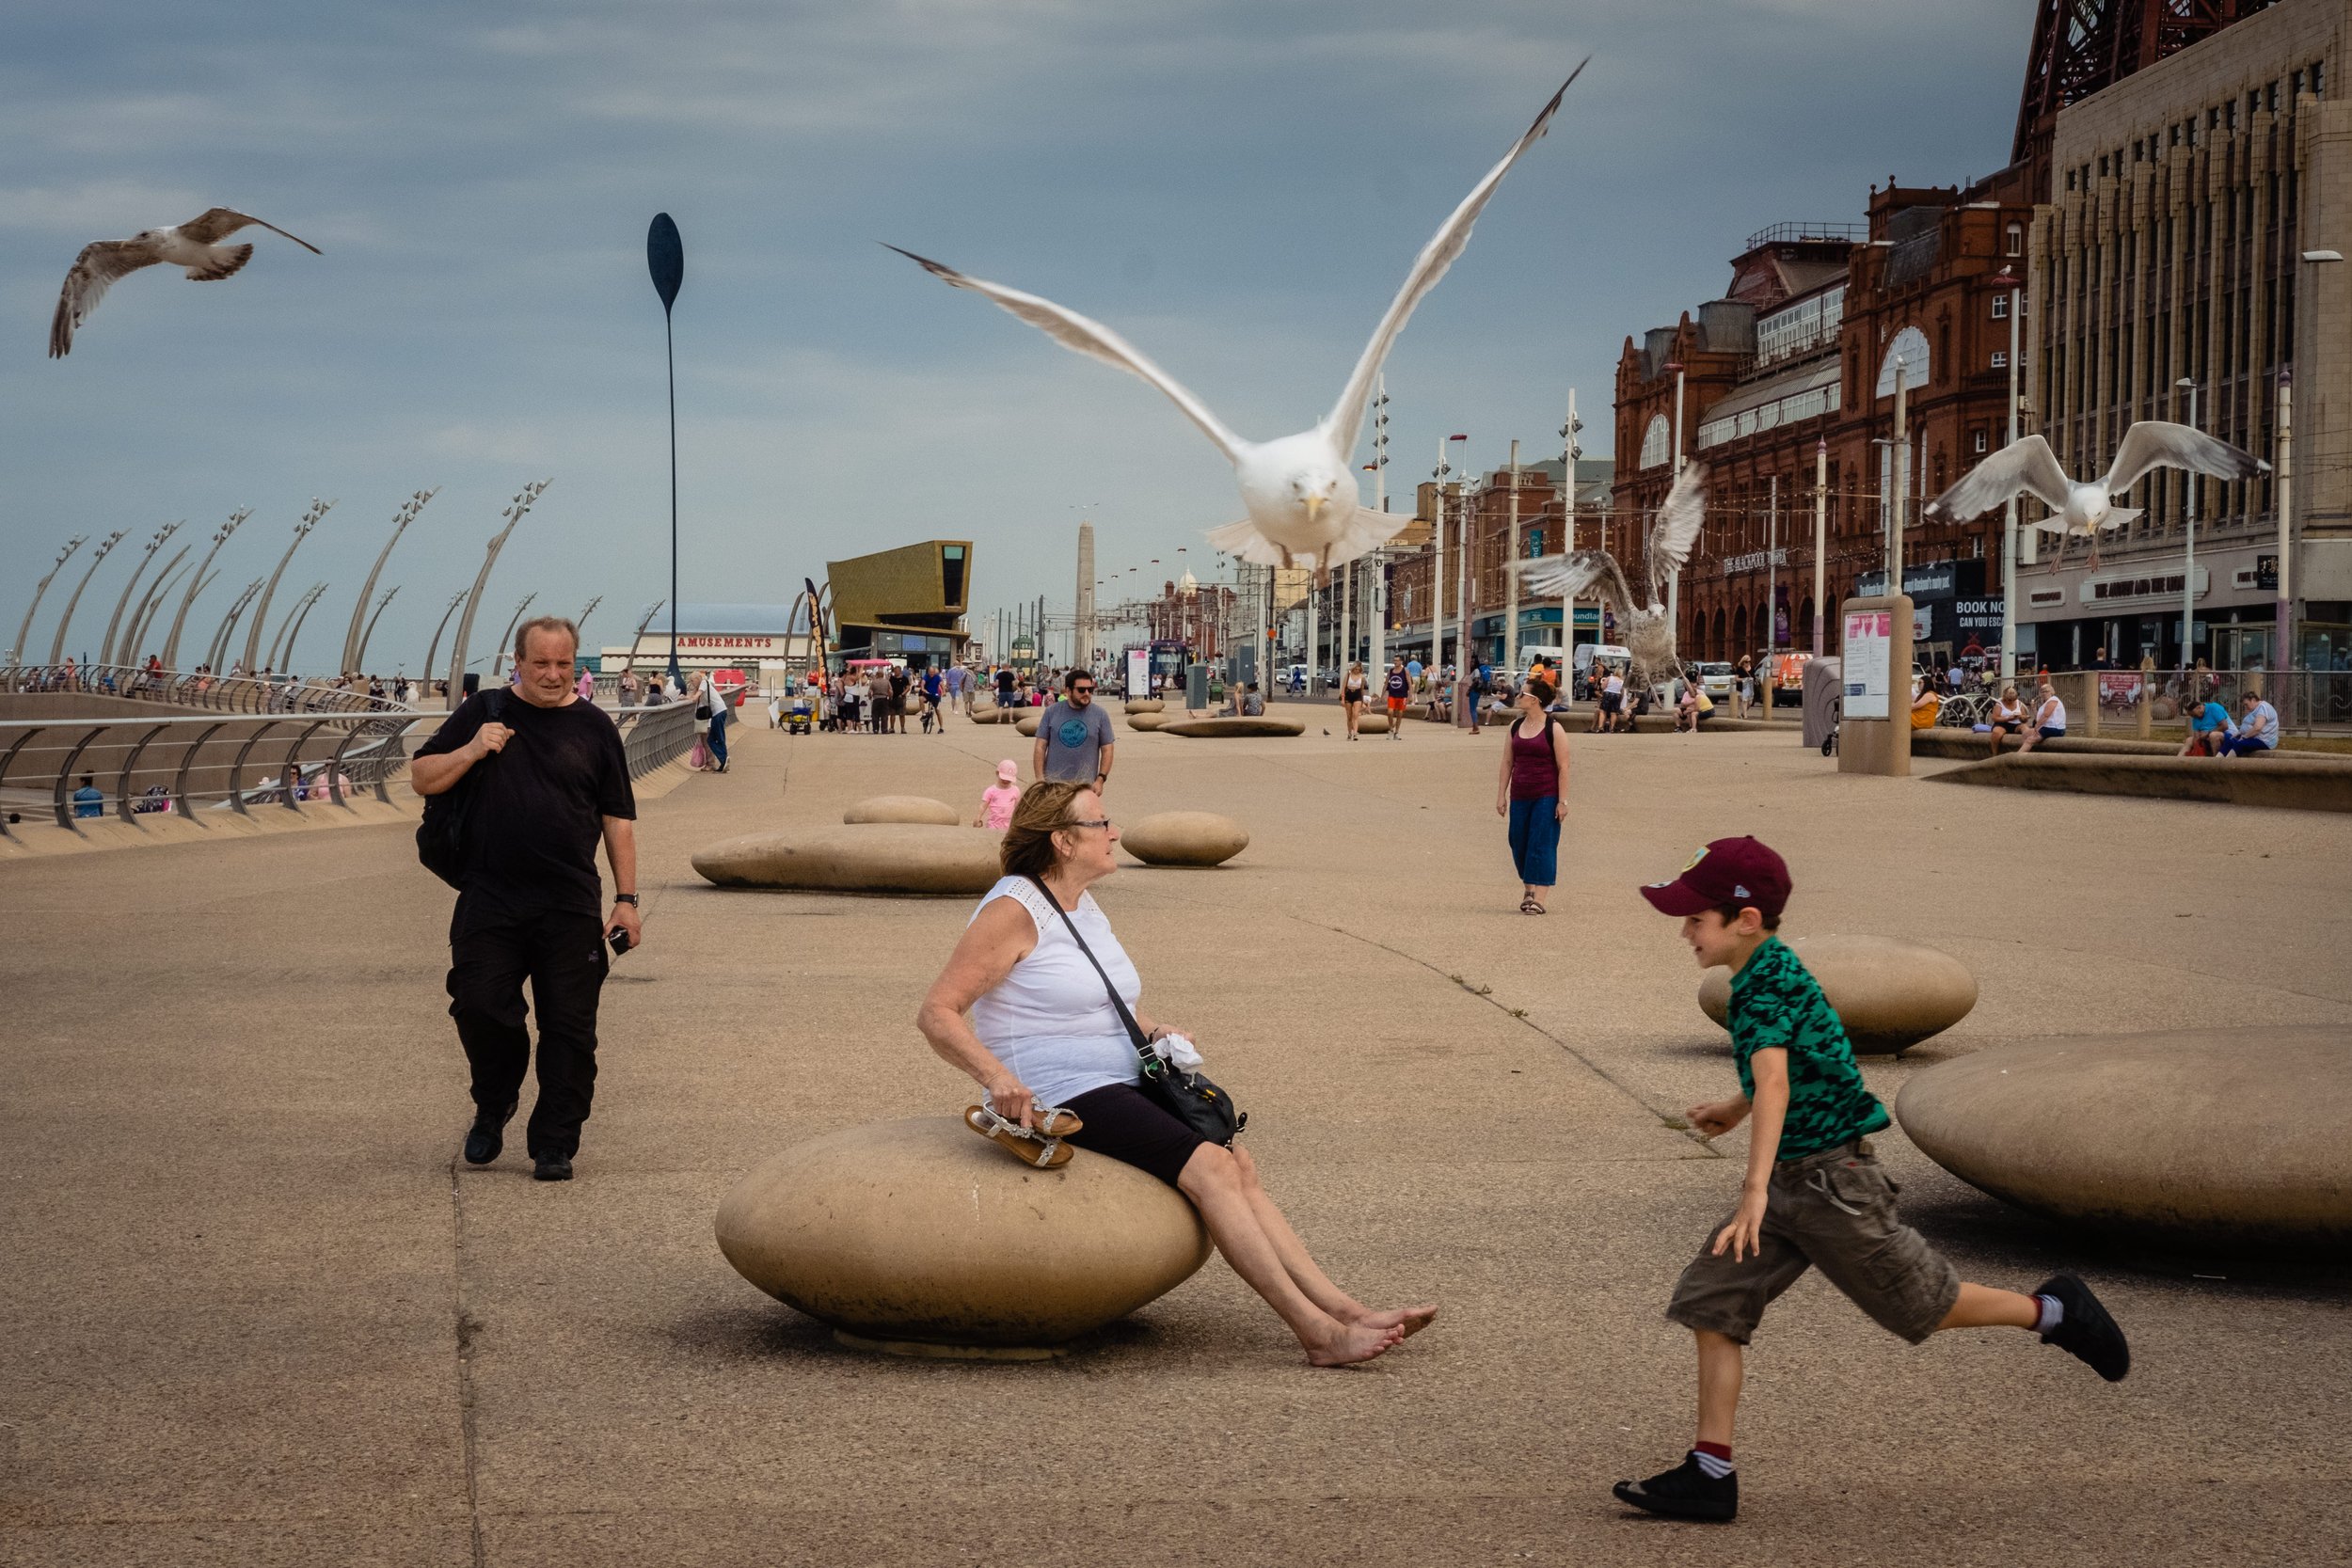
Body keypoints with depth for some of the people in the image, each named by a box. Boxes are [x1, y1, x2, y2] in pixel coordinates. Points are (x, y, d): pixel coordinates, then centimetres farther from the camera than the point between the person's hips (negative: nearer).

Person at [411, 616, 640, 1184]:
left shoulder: (594, 727, 8)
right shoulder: (482, 712, 9)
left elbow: (618, 818, 9)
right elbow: (422, 779, 10)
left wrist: (626, 900, 3)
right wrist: (471, 752, -9)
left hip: (571, 908, 0)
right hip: (490, 902, 0)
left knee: (569, 1028, -1)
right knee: (480, 1009, -5)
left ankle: (555, 1144, 11)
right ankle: (493, 1107, 23)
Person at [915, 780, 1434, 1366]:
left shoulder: (1084, 906, 16)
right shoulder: (1013, 911, -12)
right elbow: (936, 1014, -17)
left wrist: (1153, 1029, 11)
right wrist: (996, 1077, -31)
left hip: (1120, 1084, 9)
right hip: (1057, 1097, -9)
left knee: (1239, 1166, -7)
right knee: (1208, 1167, -21)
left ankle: (1342, 1309, -12)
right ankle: (1317, 1331, -22)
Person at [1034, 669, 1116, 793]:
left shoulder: (1100, 715, 3)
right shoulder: (1052, 712, 4)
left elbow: (1107, 750, 4)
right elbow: (1040, 747, 4)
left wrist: (1100, 779, -5)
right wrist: (1040, 780, -4)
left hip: (1085, 787, -1)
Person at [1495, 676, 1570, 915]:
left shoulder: (1554, 729, -8)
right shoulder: (1515, 727, 8)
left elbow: (1563, 767, -8)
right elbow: (1507, 762, 12)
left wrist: (1563, 801, -11)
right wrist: (1501, 795, 9)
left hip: (1546, 797, -6)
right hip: (1519, 796, 6)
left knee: (1541, 846, -7)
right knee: (1519, 845, 10)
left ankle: (1538, 900, -7)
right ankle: (1527, 890, 28)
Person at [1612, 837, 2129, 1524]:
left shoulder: (1770, 986, -24)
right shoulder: (1765, 973, 6)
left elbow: (1774, 1084, -40)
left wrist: (1755, 1192, -50)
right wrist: (1734, 1110, 32)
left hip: (1832, 1182, -9)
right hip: (1788, 1180, 9)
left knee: (1924, 1304, 8)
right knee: (1711, 1304, 0)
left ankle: (2052, 1311, 30)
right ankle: (1709, 1474, 1)